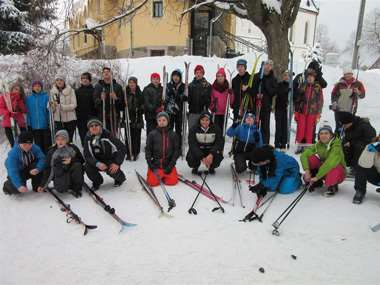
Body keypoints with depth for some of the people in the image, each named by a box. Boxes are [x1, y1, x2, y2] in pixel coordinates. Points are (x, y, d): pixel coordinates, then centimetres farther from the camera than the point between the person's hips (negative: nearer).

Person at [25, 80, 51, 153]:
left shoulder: (46, 96, -1)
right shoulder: (28, 98, 7)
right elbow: (28, 112, 9)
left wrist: (50, 121, -11)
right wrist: (28, 124, 4)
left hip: (45, 125, -2)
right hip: (34, 126, 2)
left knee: (47, 144, 4)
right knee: (38, 144, 11)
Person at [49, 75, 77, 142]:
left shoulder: (70, 90, -3)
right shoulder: (52, 91, 6)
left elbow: (74, 105, -11)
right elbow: (52, 108, 8)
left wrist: (61, 106, -21)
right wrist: (52, 105, -14)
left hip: (70, 119, -2)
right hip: (58, 120, 2)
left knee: (69, 140, 2)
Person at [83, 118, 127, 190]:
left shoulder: (107, 135, -21)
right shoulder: (88, 138, -11)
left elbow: (123, 148, -20)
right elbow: (87, 155, -14)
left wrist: (117, 163, -27)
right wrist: (98, 164, -32)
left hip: (111, 160, -3)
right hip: (98, 161, 3)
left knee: (111, 170, -31)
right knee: (87, 167, -23)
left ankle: (120, 177, 8)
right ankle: (97, 181, 9)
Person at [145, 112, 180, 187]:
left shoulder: (173, 134, 3)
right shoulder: (152, 134, 1)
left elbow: (176, 150, 1)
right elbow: (148, 150, 1)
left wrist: (170, 165, -8)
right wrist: (151, 166, -9)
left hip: (168, 165, 1)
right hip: (155, 164, -1)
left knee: (172, 181, -18)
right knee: (153, 182, -18)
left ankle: (164, 175, 16)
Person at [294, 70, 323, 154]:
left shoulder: (318, 88, 1)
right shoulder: (303, 86, 6)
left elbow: (320, 101, 2)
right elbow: (298, 99, 10)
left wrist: (318, 114, -2)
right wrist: (296, 112, 7)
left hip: (312, 112, -1)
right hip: (302, 111, 1)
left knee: (309, 131, 2)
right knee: (300, 130, -2)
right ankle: (299, 146, 12)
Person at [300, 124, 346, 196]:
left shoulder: (336, 146, -27)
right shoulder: (318, 145, -11)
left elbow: (330, 164, -39)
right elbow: (304, 155, -17)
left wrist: (317, 177, -36)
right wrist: (307, 170, -30)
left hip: (338, 171, -4)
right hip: (322, 170, 5)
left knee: (334, 170, -40)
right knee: (311, 158, -21)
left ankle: (333, 186, -6)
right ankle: (317, 182, 1)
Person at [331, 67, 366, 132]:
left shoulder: (357, 84, 5)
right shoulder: (339, 84, 3)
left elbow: (363, 95, 7)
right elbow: (333, 94, 8)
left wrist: (358, 92, -15)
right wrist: (334, 103, -6)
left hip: (351, 110, 1)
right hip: (339, 110, -1)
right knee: (338, 126, 1)